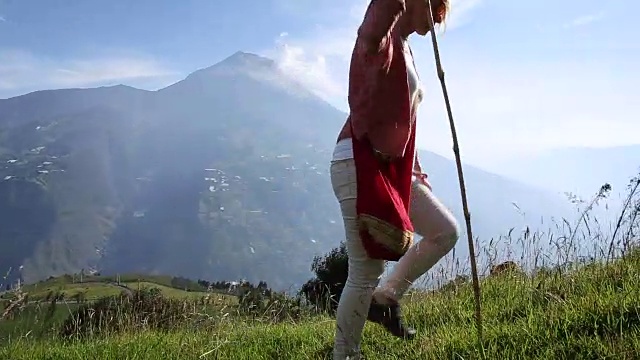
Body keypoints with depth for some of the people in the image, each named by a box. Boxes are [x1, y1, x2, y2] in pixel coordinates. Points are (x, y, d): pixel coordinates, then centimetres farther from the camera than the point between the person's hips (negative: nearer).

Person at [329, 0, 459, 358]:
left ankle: (384, 299, 23)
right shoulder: (380, 38, -8)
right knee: (367, 271, -4)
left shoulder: (404, 49, 19)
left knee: (446, 231, 13)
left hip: (392, 167, 10)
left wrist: (416, 173, 23)